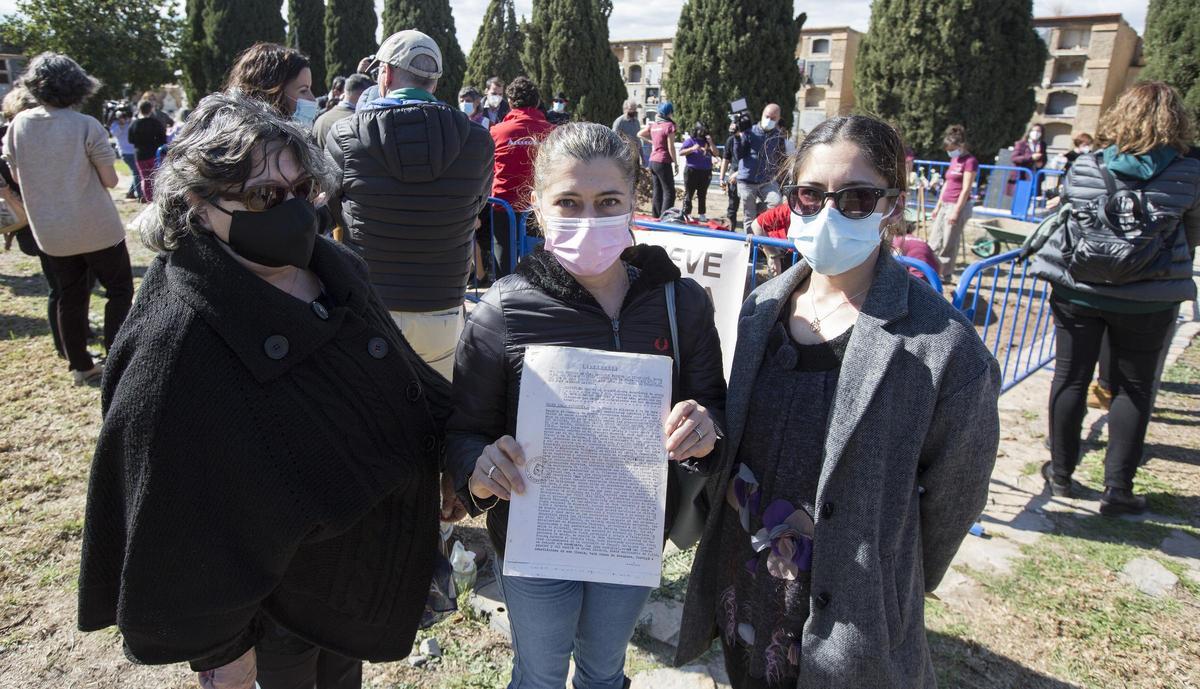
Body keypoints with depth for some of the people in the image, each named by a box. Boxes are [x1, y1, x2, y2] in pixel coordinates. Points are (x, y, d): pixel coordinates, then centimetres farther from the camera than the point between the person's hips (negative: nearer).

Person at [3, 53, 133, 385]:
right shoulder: (87, 126, -14)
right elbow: (110, 180, -11)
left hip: (50, 232, 5)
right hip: (96, 228, -4)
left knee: (70, 297, 14)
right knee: (119, 289, 9)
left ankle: (81, 366, 22)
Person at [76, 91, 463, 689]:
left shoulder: (339, 270, -9)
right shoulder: (176, 343, -29)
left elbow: (404, 382, 4)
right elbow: (173, 522, -22)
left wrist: (448, 465, 8)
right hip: (282, 603, -5)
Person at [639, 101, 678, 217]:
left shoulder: (653, 125, 8)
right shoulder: (669, 125, -12)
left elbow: (639, 134, 22)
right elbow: (671, 147, -13)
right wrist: (676, 163, -6)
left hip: (653, 161, 7)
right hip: (663, 162, -7)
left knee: (657, 191, 14)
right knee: (669, 192, -3)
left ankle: (656, 216, 17)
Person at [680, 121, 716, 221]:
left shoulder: (707, 141, 13)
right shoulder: (690, 140, 0)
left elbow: (715, 153, 6)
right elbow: (681, 152, -7)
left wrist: (711, 143, -6)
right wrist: (692, 148, -19)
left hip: (706, 171, 4)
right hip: (692, 170, -4)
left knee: (702, 194, 10)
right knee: (688, 193, -1)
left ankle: (702, 215, 16)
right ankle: (686, 214, 4)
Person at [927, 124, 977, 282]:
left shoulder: (970, 161, -12)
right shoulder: (954, 159, 14)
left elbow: (966, 189, -16)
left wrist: (956, 211, -18)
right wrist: (938, 205, 18)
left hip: (958, 205, -9)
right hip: (945, 205, 9)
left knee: (949, 244, -2)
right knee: (934, 241, 12)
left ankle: (945, 275, 9)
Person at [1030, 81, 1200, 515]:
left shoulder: (1084, 167, -3)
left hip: (1077, 291, 1)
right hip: (1147, 300, -1)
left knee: (1070, 379, 12)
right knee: (1134, 389, 10)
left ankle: (1061, 473, 23)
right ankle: (1117, 489, 12)